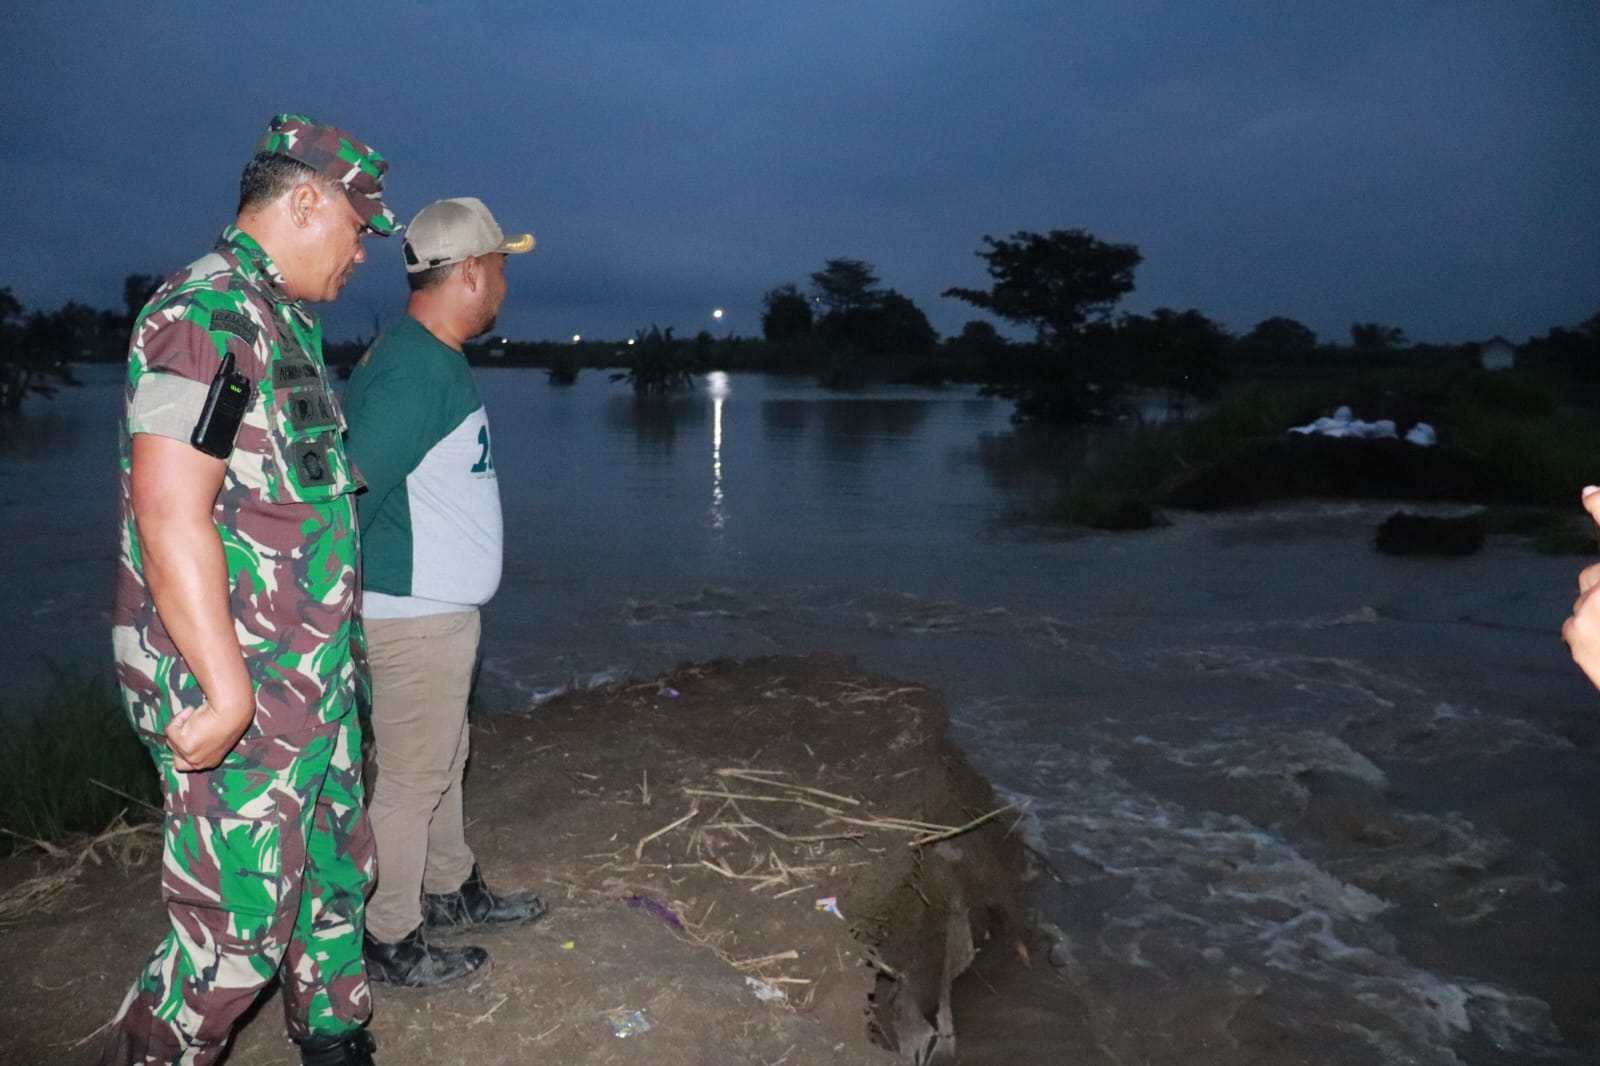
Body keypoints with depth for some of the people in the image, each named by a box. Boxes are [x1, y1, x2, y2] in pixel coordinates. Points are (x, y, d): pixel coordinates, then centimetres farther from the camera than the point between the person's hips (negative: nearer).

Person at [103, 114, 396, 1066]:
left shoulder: (282, 319, 14)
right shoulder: (210, 315, -18)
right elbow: (171, 515, -25)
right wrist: (228, 692, -23)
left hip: (312, 680, 10)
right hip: (241, 696, -10)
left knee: (335, 877, 21)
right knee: (240, 926, 0)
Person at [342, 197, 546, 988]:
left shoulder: (425, 358, 11)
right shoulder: (418, 371, -22)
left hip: (440, 607, 10)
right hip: (416, 617, -10)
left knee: (441, 762, 22)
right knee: (410, 780, 4)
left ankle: (453, 891, 39)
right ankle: (389, 941, 19)